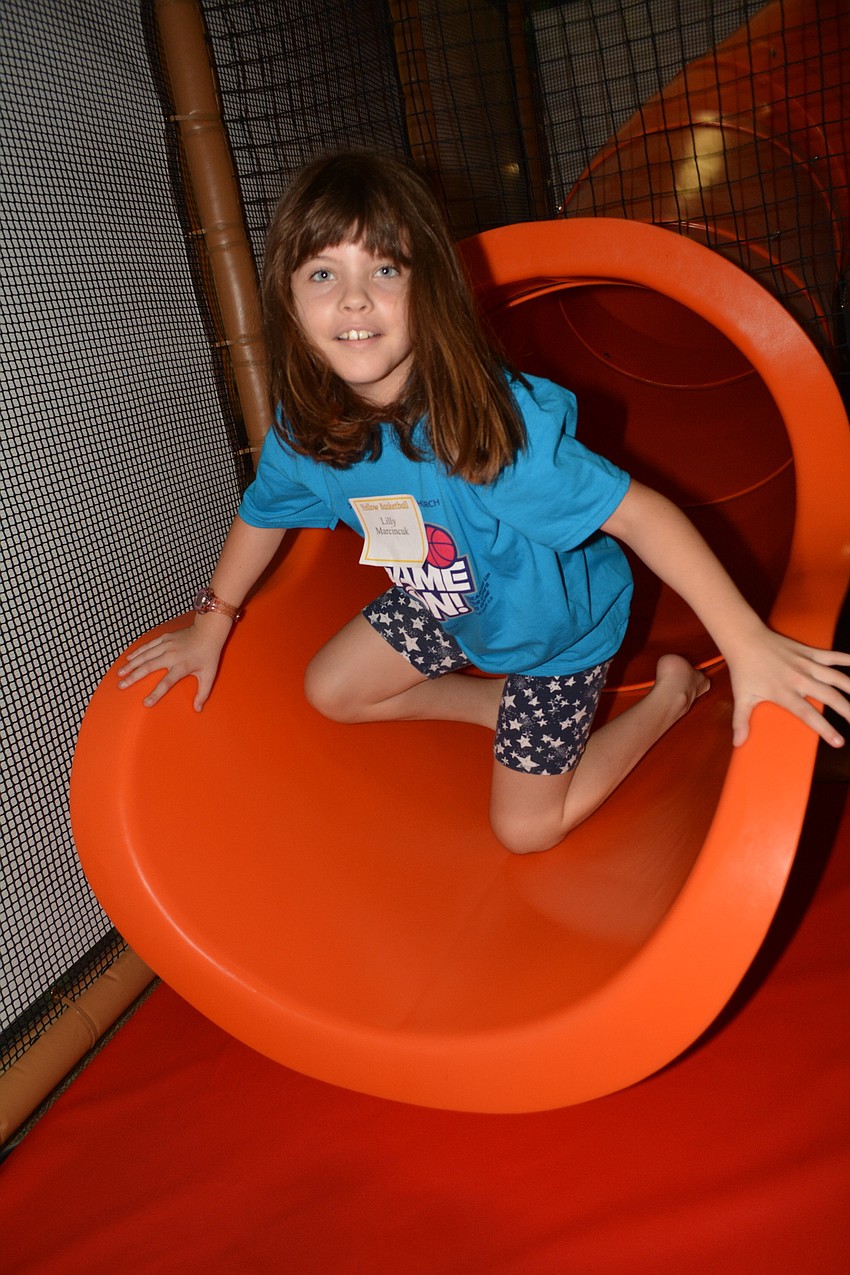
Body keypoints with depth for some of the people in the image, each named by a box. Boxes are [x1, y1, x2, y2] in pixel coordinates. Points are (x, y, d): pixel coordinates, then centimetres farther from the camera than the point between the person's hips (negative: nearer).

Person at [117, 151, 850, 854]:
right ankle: (503, 703, 25)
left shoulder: (494, 422, -41)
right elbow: (263, 512, 1)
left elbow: (636, 511, -40)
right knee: (331, 692, 14)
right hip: (447, 610, 6)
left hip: (557, 624, -5)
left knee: (526, 828, 5)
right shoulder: (307, 427, -20)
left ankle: (672, 695, 21)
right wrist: (211, 628, 12)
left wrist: (748, 643, -44)